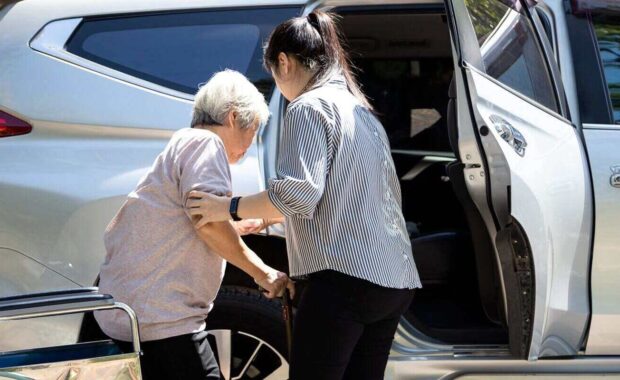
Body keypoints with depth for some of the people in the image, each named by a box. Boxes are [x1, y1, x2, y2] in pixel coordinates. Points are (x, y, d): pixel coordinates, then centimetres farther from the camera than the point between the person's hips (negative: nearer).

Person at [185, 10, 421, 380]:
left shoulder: (309, 107, -5)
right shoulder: (363, 111, 23)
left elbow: (298, 193, -18)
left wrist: (229, 208, -8)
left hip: (346, 278, -9)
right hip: (395, 280, 9)